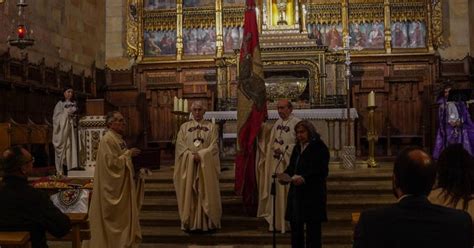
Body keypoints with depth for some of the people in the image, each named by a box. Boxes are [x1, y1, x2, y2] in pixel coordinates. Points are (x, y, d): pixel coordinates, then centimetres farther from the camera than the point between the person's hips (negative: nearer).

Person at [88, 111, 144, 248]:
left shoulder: (119, 138, 11)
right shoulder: (107, 140, -18)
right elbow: (111, 163, -24)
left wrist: (130, 155, 3)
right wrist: (128, 153, -17)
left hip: (122, 186, 9)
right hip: (113, 187, -9)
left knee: (123, 216, 15)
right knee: (115, 219, 1)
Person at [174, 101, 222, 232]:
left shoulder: (212, 127, 5)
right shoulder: (184, 127, 8)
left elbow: (214, 146, -4)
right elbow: (180, 146, -1)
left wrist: (201, 155, -17)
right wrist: (192, 156, -15)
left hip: (206, 166, -1)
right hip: (188, 166, 1)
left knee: (206, 194, 1)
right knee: (189, 194, 2)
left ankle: (207, 223, 8)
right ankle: (190, 223, 9)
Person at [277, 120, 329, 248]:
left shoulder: (319, 147, -7)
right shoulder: (297, 147, 17)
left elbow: (322, 171, -15)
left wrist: (304, 178, -26)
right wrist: (285, 176, 0)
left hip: (313, 195, -7)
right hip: (296, 193, 8)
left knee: (312, 228, -1)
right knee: (295, 227, 12)